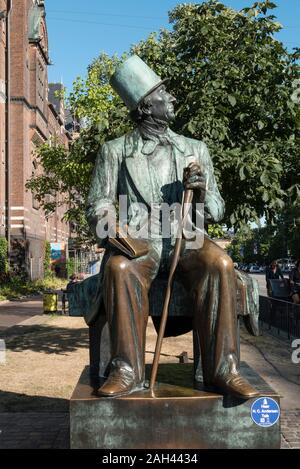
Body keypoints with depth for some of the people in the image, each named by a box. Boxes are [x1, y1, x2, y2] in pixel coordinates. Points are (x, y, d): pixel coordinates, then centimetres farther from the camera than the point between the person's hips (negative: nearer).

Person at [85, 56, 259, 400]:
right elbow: (98, 204, 6)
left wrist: (203, 191, -8)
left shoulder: (194, 150, 17)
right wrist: (111, 230, -17)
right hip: (138, 243, -1)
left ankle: (221, 369, -27)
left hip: (186, 241, 2)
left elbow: (216, 211, 15)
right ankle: (128, 370, -26)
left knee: (219, 264, -32)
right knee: (120, 268, -36)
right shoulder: (115, 151, 11)